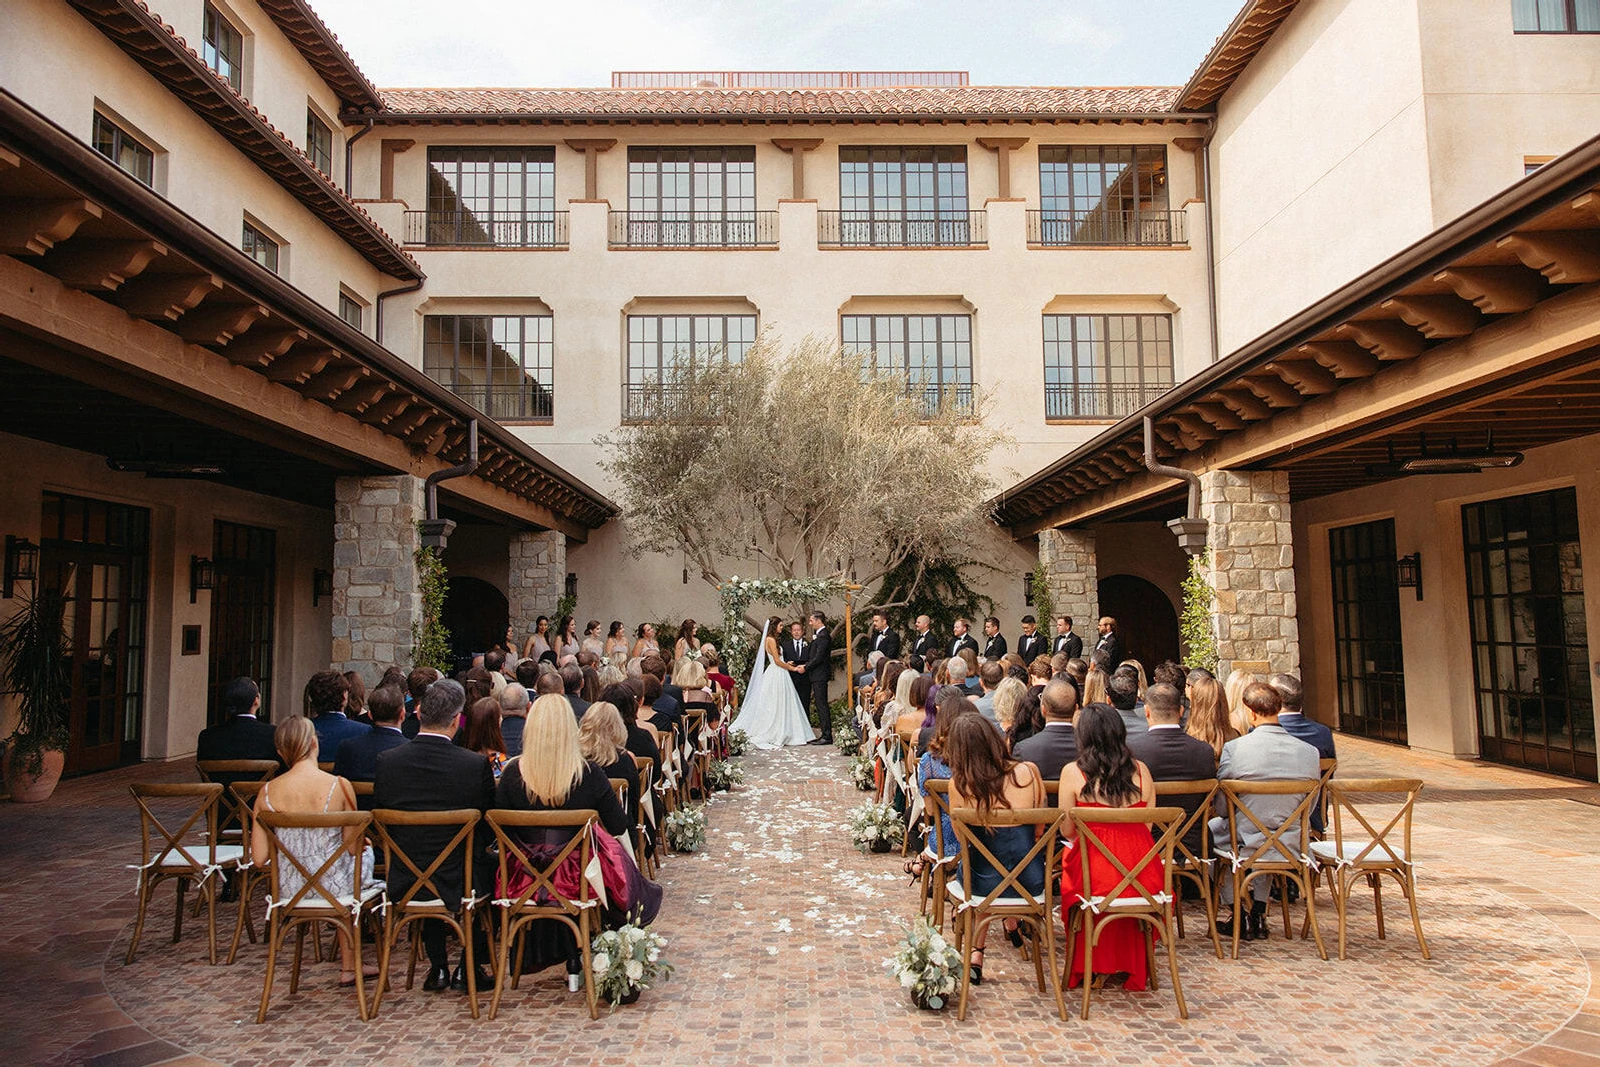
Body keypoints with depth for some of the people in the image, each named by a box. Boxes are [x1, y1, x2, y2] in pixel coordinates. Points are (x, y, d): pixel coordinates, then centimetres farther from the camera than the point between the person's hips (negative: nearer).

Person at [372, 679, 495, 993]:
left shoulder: (387, 761, -9)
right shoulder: (476, 764, -18)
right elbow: (488, 832, -6)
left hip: (404, 885, 3)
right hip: (458, 885, -3)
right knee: (494, 866, 27)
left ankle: (438, 967, 34)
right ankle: (469, 968, 28)